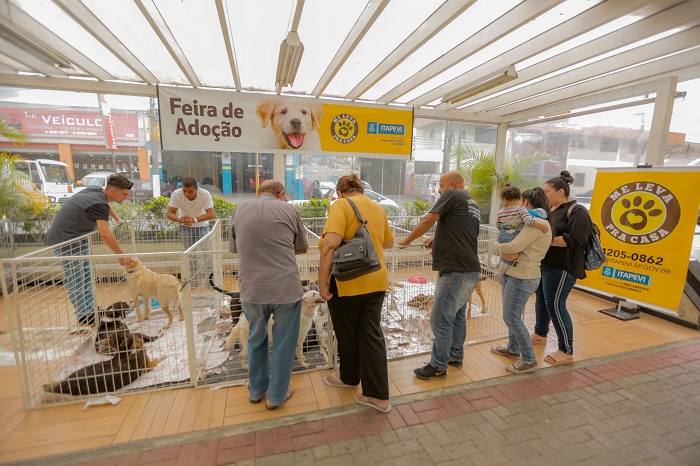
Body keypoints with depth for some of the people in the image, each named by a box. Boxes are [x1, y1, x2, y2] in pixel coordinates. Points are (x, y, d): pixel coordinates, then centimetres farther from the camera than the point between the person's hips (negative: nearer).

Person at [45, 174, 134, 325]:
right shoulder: (98, 204, -27)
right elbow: (105, 235, -34)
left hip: (76, 238, 10)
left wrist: (118, 219, 19)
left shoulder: (98, 191, 2)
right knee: (76, 279, -4)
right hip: (65, 241, -10)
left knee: (88, 273, 13)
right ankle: (84, 316, 5)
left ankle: (90, 309, 21)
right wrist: (121, 255, -29)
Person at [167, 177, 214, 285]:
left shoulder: (205, 194, -28)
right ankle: (193, 280, 19)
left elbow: (211, 214, -32)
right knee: (190, 254, 6)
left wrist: (194, 219, -46)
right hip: (185, 227, 1)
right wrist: (179, 219, -42)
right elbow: (170, 213, -20)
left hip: (202, 226, -1)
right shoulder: (176, 194, -24)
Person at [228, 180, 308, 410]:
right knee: (283, 344, 16)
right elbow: (302, 247, 10)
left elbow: (233, 247, 16)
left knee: (256, 340, 25)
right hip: (286, 288, -3)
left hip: (252, 290, 3)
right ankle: (276, 395, 32)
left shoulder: (240, 209, 6)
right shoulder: (288, 209, 0)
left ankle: (256, 390, 42)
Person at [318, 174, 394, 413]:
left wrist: (322, 281, -20)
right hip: (376, 280, 6)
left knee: (347, 334, 16)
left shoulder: (341, 205, -11)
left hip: (347, 283, -5)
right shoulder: (378, 207, 9)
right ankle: (378, 395, 18)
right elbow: (388, 242, 21)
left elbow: (330, 243, -26)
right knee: (372, 334, 12)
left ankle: (349, 377, 39)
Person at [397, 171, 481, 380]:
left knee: (441, 319, -1)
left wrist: (407, 240, -2)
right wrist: (439, 240, 17)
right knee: (457, 315, 21)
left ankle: (438, 366, 11)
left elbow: (428, 220, -13)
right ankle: (456, 356, 35)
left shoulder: (452, 195, -6)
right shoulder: (473, 206, 20)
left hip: (455, 271, -10)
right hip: (470, 270, 10)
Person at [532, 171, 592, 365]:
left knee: (555, 305, -6)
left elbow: (574, 239, -23)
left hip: (561, 267, -8)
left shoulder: (577, 212, -11)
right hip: (544, 263, 9)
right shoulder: (548, 210, 12)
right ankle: (540, 334, 36)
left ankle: (566, 352, 7)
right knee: (541, 299, 18)